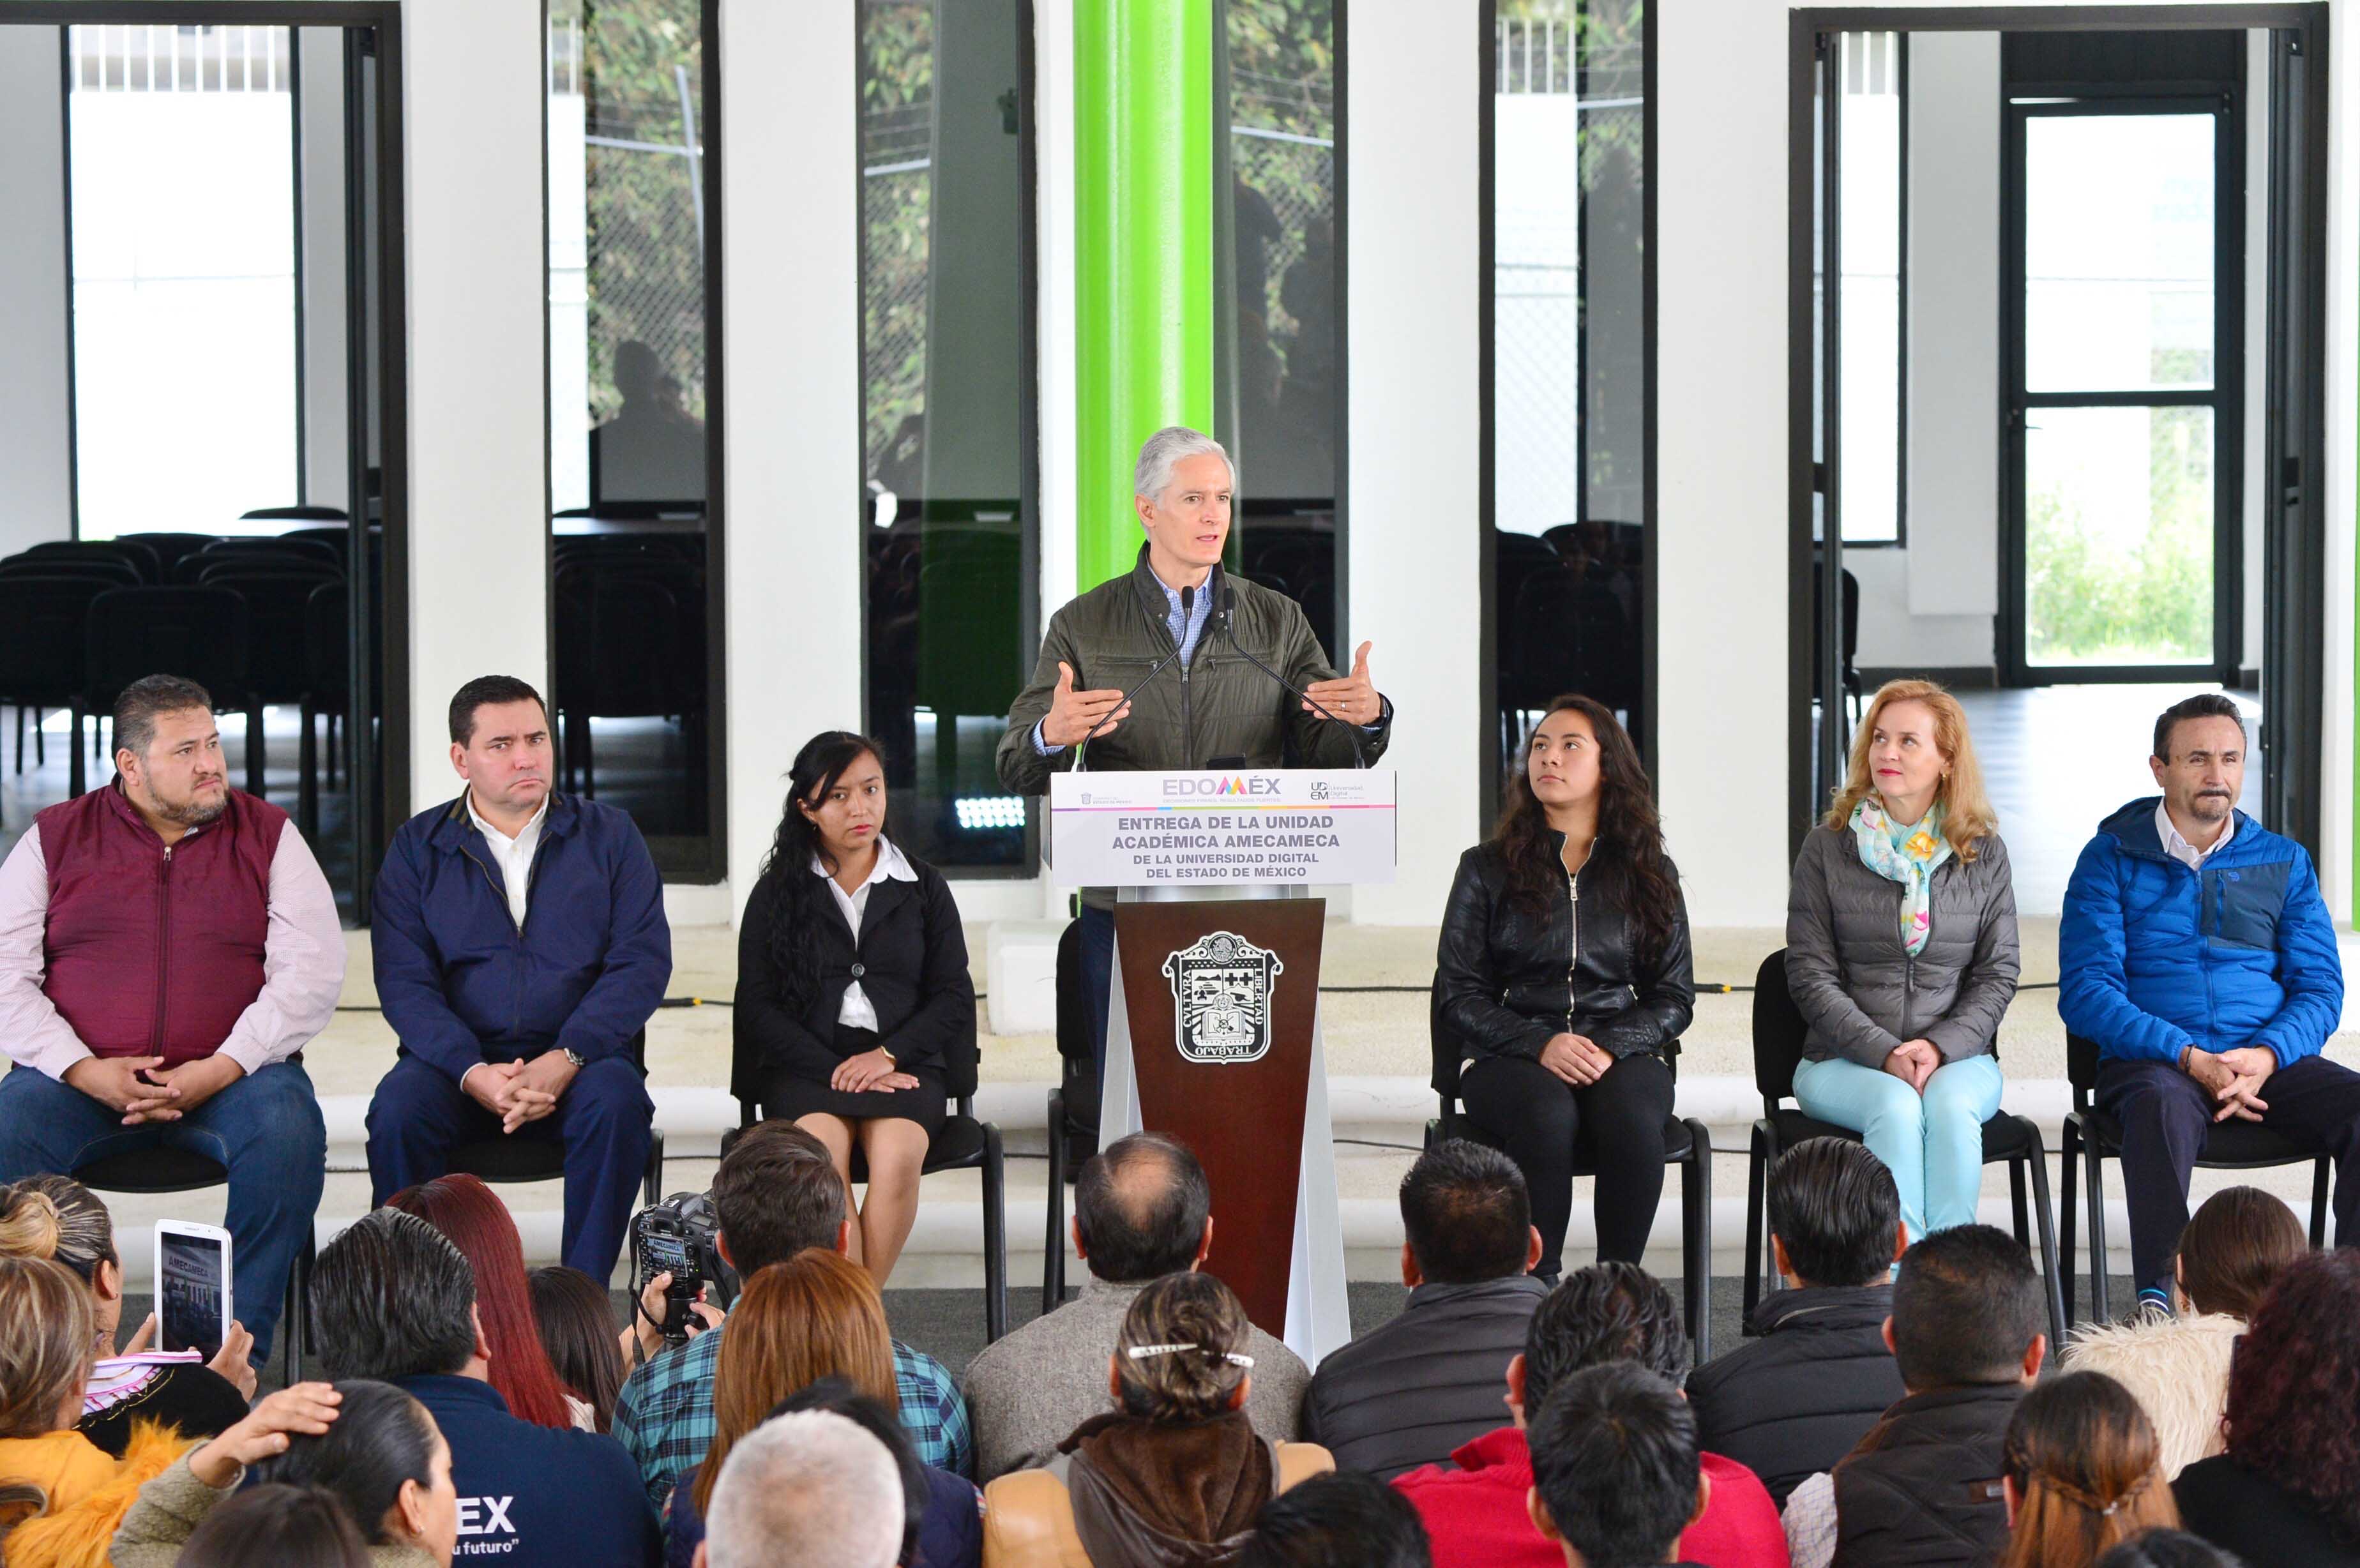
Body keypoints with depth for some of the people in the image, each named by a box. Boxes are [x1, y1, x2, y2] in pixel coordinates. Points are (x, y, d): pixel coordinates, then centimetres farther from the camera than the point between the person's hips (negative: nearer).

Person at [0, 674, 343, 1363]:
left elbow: (311, 973, 0)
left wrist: (221, 1069, -14)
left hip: (231, 1076, 0)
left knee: (289, 1131, -32)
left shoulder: (267, 835, 9)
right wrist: (86, 1072, -12)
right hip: (83, 1079, 1)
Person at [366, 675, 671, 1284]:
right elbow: (404, 982, -1)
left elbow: (642, 962, -2)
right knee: (397, 1108, -30)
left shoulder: (609, 837, 8)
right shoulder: (418, 848, 9)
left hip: (578, 1058, 0)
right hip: (459, 1059, 0)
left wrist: (566, 1059, -18)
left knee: (616, 1101, -33)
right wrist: (472, 1072, -20)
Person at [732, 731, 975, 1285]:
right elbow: (758, 1006, 4)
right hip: (805, 1067, -1)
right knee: (823, 1151, -34)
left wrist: (885, 1056, -9)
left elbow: (955, 996, 9)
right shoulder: (777, 895, 12)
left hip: (903, 1062, 1)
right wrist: (835, 1071, -10)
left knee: (897, 1155, -33)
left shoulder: (924, 889, 15)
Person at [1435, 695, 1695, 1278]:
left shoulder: (1649, 874, 15)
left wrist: (1610, 1048, -10)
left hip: (1623, 1051, 1)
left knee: (1632, 1119, -34)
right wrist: (1541, 1045, -13)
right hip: (1507, 1057, -1)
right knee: (1547, 1116, -36)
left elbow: (1675, 997, 11)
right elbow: (1458, 994, 4)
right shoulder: (1487, 870, 11)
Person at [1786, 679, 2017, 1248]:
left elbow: (1997, 975, 6)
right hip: (1842, 1062, -1)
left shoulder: (1984, 854, 8)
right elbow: (1811, 975, -1)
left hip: (1958, 1057, 1)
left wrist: (1940, 1047, -12)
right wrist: (1885, 1053, -15)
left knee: (1950, 1105, -32)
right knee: (1897, 1107, -33)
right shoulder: (1827, 848, 4)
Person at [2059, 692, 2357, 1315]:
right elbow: (2085, 993, -3)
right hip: (2151, 1061, -3)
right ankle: (2158, 1300, -42)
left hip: (2270, 1060, 3)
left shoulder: (2283, 863, 17)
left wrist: (2265, 1057, -12)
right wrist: (2190, 1058, -16)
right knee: (2162, 1106, -39)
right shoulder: (2112, 859, 7)